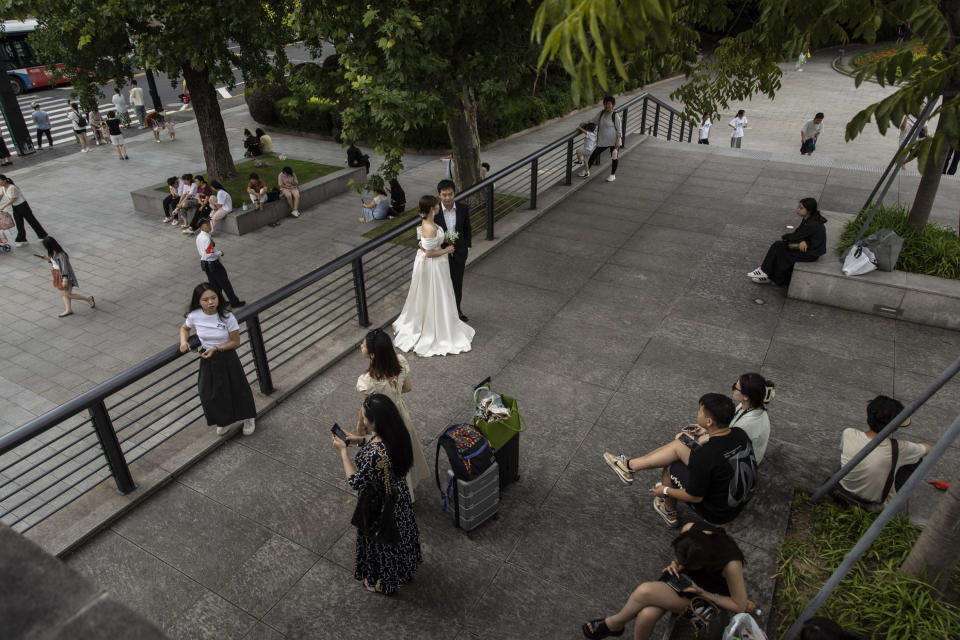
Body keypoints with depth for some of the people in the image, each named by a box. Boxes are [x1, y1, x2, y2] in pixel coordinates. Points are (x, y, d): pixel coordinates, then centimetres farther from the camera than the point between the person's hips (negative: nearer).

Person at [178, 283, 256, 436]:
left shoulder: (227, 316, -21)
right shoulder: (194, 316, -14)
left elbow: (236, 342, -14)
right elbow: (184, 328, 9)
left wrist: (216, 348, -24)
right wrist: (183, 342, -10)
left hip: (227, 358, -2)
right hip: (207, 360, 3)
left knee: (237, 389, 13)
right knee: (210, 394, 12)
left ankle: (248, 418, 41)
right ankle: (224, 420, 42)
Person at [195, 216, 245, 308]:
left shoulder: (198, 236, 5)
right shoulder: (207, 238, -26)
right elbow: (210, 254, -28)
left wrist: (217, 251, 10)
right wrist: (220, 253, -12)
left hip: (204, 263, 9)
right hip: (213, 264, -9)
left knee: (214, 284, 18)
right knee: (225, 283, 3)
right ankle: (234, 302, 12)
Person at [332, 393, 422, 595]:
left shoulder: (374, 455, -42)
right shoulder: (397, 435, -17)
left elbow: (355, 482, -27)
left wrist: (343, 451, -21)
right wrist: (361, 441, -3)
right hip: (399, 496, 7)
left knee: (381, 542, 22)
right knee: (399, 534, 31)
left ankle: (385, 583, 48)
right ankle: (405, 571, 57)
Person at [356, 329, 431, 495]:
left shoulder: (367, 382, -39)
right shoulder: (400, 361, -25)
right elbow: (408, 388, -6)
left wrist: (359, 427, -1)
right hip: (400, 415, 5)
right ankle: (410, 482, 61)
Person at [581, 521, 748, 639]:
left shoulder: (731, 566, -35)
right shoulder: (689, 528, -22)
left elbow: (740, 606, -17)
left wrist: (702, 592, -25)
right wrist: (675, 563, -16)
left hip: (707, 595, -4)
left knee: (644, 591, -27)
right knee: (647, 615, -28)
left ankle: (614, 624, 3)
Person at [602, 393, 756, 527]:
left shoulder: (704, 455, -34)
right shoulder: (739, 433, -12)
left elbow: (695, 497, -21)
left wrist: (665, 491, -5)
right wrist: (709, 435, 14)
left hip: (716, 513, -7)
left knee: (670, 465, 7)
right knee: (680, 443, 3)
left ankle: (669, 512, 31)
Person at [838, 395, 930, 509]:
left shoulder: (848, 434, -24)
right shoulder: (898, 449, -28)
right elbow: (927, 448, -5)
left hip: (845, 491, 3)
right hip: (877, 504, -3)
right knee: (917, 459, 8)